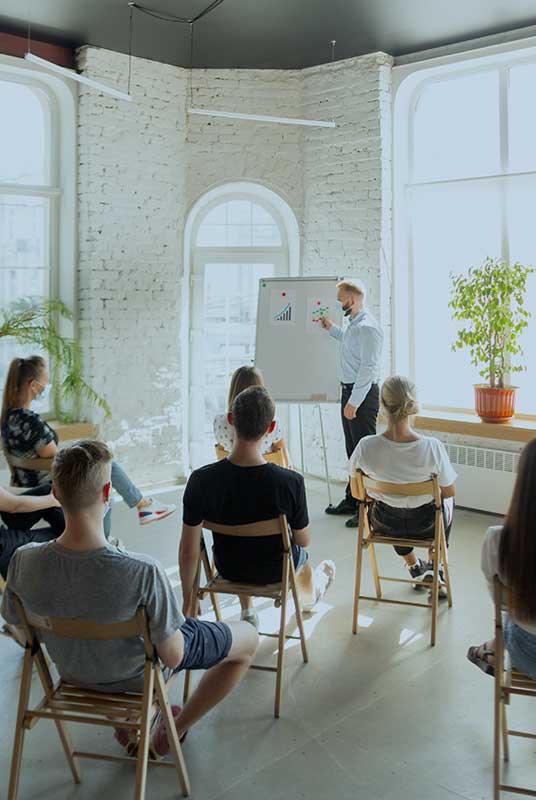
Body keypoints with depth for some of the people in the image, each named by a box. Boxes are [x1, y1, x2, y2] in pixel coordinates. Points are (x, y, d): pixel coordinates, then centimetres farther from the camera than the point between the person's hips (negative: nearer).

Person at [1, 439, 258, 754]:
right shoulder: (143, 572, -40)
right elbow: (172, 657, -27)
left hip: (72, 671, 5)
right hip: (138, 675, -4)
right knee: (248, 638, 16)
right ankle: (173, 732, 24)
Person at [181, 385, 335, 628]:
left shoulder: (201, 480, -28)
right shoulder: (291, 482, -32)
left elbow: (189, 550, -18)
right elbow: (303, 541, -15)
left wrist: (188, 600, -1)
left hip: (228, 569, 1)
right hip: (275, 572, 0)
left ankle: (247, 613, 49)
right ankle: (309, 595, 70)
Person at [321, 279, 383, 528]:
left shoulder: (367, 328, -18)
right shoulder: (354, 325, 14)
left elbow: (368, 368, -23)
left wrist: (354, 402, -24)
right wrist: (331, 328, 30)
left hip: (363, 394, -10)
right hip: (350, 391, 10)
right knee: (353, 451, 17)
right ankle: (351, 501, 28)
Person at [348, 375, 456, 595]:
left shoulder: (366, 446, -26)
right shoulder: (432, 447, -30)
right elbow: (449, 492, -13)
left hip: (384, 525, 1)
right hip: (425, 525, -1)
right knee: (446, 503, 35)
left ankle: (415, 568, 49)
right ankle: (433, 571, 37)